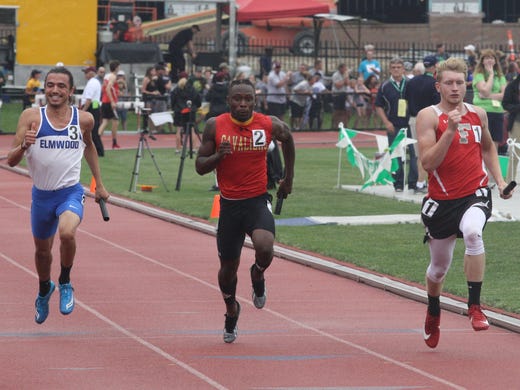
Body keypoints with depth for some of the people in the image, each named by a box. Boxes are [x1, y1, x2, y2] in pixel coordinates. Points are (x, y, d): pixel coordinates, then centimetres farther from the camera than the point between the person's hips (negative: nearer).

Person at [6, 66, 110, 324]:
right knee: (42, 250, 19)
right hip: (41, 194, 2)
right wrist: (24, 145, -31)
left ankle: (65, 282, -4)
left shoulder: (84, 119, -4)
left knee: (67, 232, -32)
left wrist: (99, 184, 21)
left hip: (71, 193, -2)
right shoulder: (31, 117, -9)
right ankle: (44, 290, 52)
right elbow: (11, 161, -10)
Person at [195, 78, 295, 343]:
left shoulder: (270, 125, -6)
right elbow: (200, 167, -2)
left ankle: (258, 276, 8)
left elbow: (287, 139, 17)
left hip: (258, 201, -1)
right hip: (229, 204, 1)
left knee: (264, 247, -29)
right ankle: (231, 311, 42)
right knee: (228, 266, 11)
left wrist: (288, 179, 22)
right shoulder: (215, 126, -7)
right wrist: (218, 156, -23)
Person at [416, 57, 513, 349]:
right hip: (442, 199, 0)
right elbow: (428, 162, -18)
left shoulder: (478, 114, 5)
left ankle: (475, 306, -26)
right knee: (439, 267, 13)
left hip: (475, 194, 0)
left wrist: (499, 180, 11)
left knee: (473, 232, -34)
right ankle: (433, 314, 44)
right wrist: (450, 130, -26)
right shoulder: (429, 117, -7)